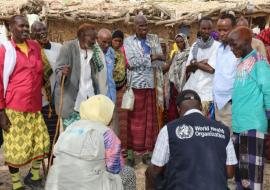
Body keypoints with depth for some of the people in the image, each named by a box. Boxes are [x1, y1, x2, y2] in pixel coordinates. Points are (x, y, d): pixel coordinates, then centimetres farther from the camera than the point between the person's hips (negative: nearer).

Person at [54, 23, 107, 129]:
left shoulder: (96, 50, 4)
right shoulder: (68, 47, -7)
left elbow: (101, 75, 5)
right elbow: (58, 70, -9)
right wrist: (63, 73, -33)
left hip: (90, 101, 4)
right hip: (71, 101, -3)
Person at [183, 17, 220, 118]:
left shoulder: (217, 46, -6)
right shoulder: (195, 45, 11)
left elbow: (211, 69, -15)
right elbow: (188, 69, 7)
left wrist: (195, 63, -2)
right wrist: (201, 63, -10)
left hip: (206, 93, -5)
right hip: (190, 90, 5)